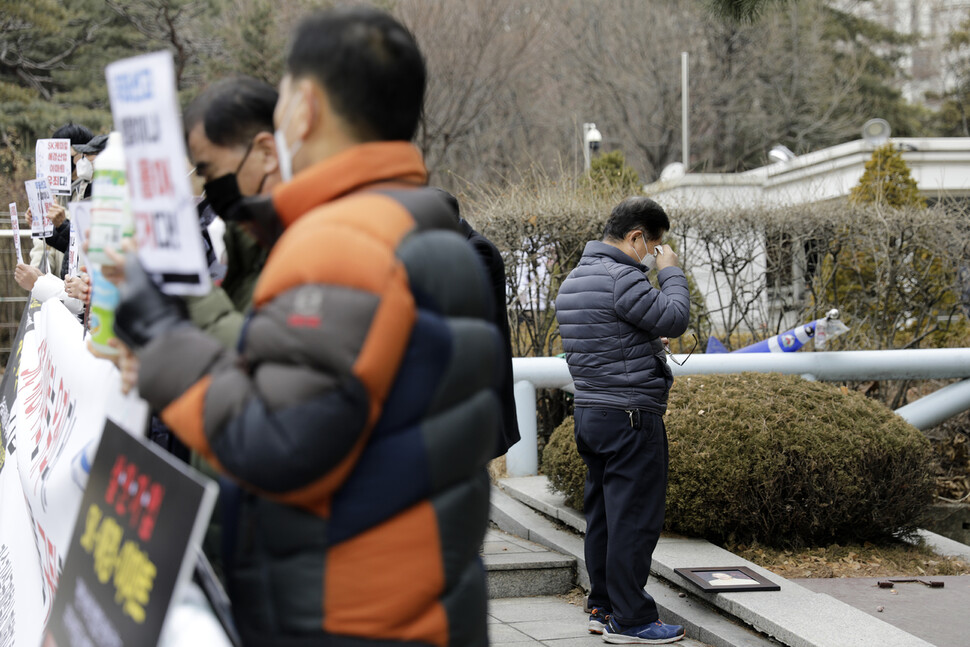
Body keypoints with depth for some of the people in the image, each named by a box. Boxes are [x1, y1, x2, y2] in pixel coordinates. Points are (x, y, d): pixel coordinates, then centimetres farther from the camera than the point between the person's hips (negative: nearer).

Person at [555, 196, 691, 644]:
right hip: (630, 416, -10)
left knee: (603, 514, 14)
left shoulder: (574, 279, 15)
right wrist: (670, 272, -1)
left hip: (589, 411, 10)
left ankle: (603, 607, 21)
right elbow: (673, 320, -15)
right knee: (635, 518, -4)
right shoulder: (621, 279, -18)